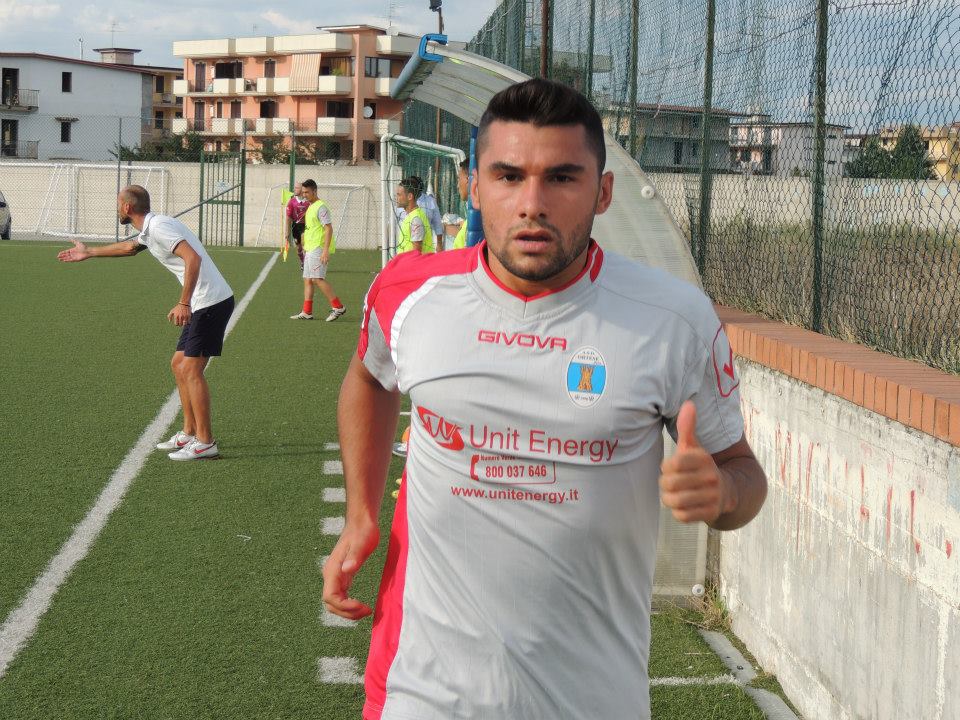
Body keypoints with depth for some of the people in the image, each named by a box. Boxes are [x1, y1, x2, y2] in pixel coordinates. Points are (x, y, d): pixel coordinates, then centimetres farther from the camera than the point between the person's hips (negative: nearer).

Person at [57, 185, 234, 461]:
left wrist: (183, 303, -30)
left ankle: (205, 443, -5)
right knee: (178, 364, 14)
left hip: (212, 301, -10)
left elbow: (193, 258, -27)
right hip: (203, 304, 10)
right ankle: (189, 433, 19)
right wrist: (89, 252, 51)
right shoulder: (149, 230, 18)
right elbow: (129, 247, 41)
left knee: (190, 369, -9)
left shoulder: (158, 226, -14)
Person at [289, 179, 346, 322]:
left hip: (318, 249, -10)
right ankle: (307, 312, 11)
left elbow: (329, 228, -18)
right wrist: (305, 248, 26)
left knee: (317, 278, -15)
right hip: (310, 249, 10)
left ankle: (338, 307, -12)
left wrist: (326, 250, -25)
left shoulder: (321, 207, -11)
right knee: (307, 279, 8)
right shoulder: (310, 207, 18)